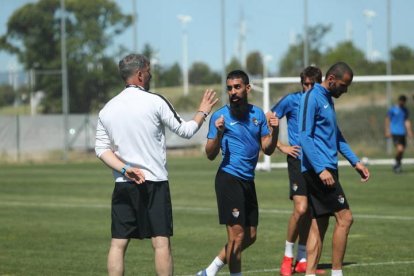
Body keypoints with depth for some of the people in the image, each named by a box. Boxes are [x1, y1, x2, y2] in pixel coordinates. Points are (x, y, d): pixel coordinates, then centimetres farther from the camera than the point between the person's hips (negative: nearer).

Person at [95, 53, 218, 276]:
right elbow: (185, 130, 2)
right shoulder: (155, 102, -6)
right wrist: (202, 112, 18)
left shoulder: (107, 109, 7)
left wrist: (124, 169, -3)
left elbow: (101, 148, 3)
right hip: (154, 183, -4)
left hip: (122, 185, 4)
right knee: (161, 242, -2)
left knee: (118, 243, 4)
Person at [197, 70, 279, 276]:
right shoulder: (220, 116, -5)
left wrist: (274, 130, -6)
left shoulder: (258, 114, 10)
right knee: (237, 235, -8)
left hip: (248, 181, 7)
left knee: (250, 237, 11)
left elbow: (268, 149, 11)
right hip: (229, 179, -7)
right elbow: (211, 155, -6)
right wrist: (218, 134, -23)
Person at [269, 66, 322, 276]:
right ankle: (287, 257, -1)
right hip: (298, 160, -5)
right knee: (300, 209, -16)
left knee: (309, 213, 6)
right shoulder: (291, 100, -4)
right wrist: (281, 147, -6)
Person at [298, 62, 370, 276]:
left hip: (325, 170, 10)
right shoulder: (312, 99, -11)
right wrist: (321, 169, -23)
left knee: (318, 225, 7)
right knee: (344, 218, -9)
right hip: (318, 170, -10)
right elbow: (305, 137, -17)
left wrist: (355, 162, 21)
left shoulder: (328, 100, 18)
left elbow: (336, 136, 26)